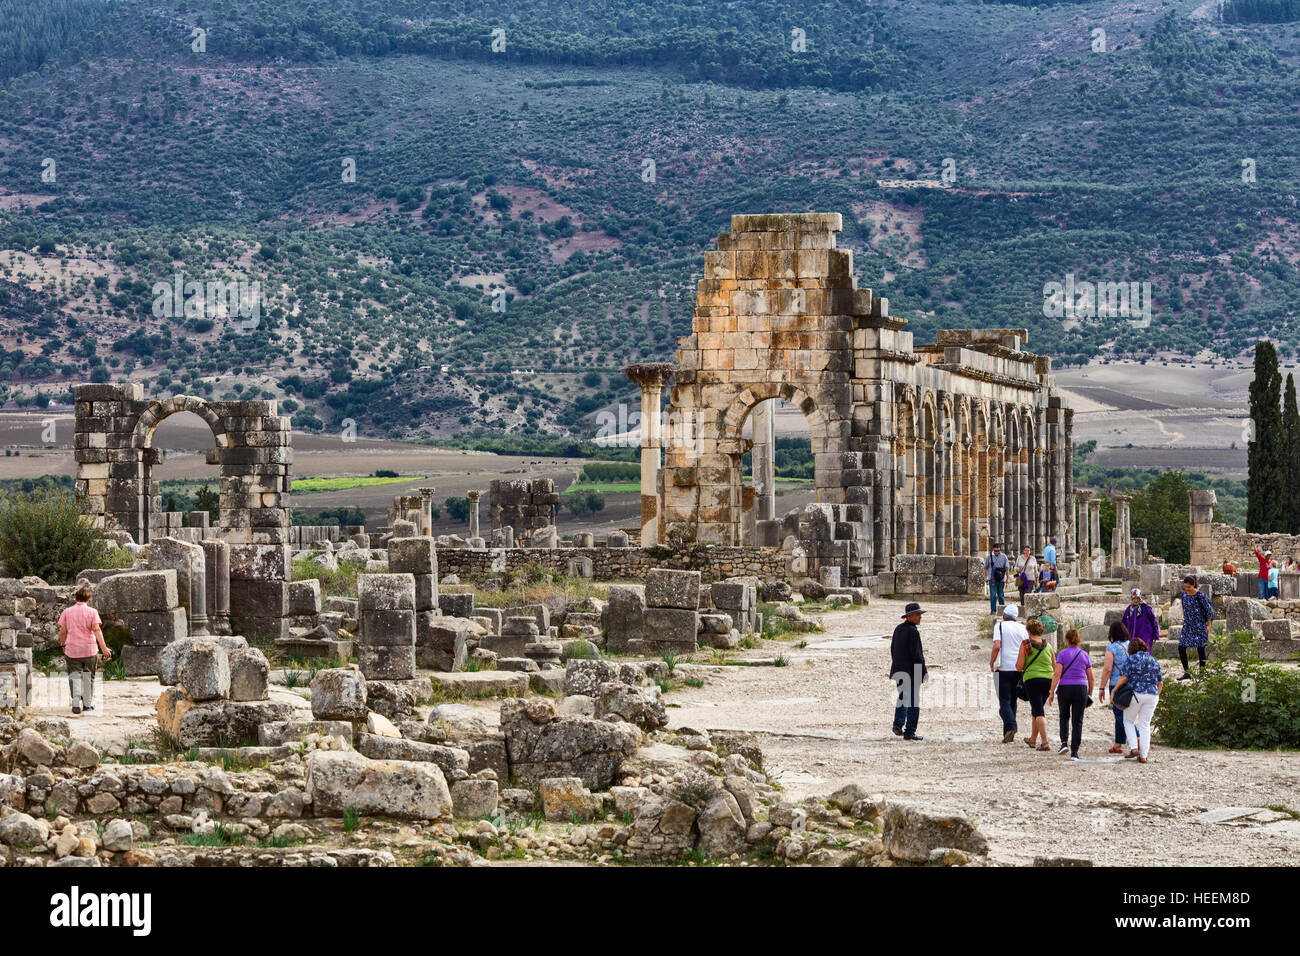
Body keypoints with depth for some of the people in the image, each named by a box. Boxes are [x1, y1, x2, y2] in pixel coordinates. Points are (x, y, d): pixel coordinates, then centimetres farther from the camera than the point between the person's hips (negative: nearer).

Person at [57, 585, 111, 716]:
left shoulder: (67, 612, 2)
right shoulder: (92, 612, -3)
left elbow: (62, 631, 3)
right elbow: (96, 629, -14)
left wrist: (63, 645, 19)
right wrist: (104, 648, -18)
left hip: (72, 649, 0)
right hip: (89, 649, 0)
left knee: (75, 676, 2)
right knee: (88, 677, 13)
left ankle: (76, 703, -15)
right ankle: (88, 703, 21)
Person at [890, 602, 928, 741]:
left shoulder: (898, 629, 7)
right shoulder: (913, 632, -18)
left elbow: (893, 650, 14)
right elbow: (916, 654, -20)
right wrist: (924, 672, -12)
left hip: (899, 671, 8)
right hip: (912, 672, -8)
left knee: (902, 697, 23)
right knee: (913, 702, -1)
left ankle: (898, 724, 11)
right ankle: (909, 732, 0)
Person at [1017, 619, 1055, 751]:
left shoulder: (1025, 645, -2)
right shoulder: (1047, 645, 9)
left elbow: (1019, 667, -5)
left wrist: (1017, 663, 18)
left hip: (1032, 679, -4)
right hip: (1048, 679, 4)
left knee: (1039, 712, -7)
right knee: (1038, 709, 21)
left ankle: (1045, 742, -21)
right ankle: (1033, 739, 33)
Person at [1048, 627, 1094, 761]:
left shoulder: (1063, 654, -2)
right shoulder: (1085, 655, 7)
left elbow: (1057, 674, -10)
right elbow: (1091, 677, 9)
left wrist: (1051, 692, -8)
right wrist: (1090, 694, 20)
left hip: (1065, 688, -1)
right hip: (1081, 689, 1)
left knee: (1064, 716, 22)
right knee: (1077, 721, 4)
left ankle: (1064, 743, 6)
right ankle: (1074, 751, -1)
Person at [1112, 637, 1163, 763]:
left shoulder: (1131, 659, -3)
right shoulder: (1154, 661, 12)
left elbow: (1123, 678, -10)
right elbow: (1160, 683, 13)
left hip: (1134, 694, -4)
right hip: (1152, 695, 4)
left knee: (1129, 721, 13)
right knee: (1145, 725, 9)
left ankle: (1134, 748, -2)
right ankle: (1143, 755, 5)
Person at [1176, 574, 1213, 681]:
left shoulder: (1200, 595, -14)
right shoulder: (1184, 594, 4)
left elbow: (1208, 610, -8)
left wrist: (1208, 625, -8)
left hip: (1199, 624, -6)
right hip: (1187, 625, 6)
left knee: (1200, 648, 1)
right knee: (1181, 647, -2)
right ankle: (1187, 672, 6)